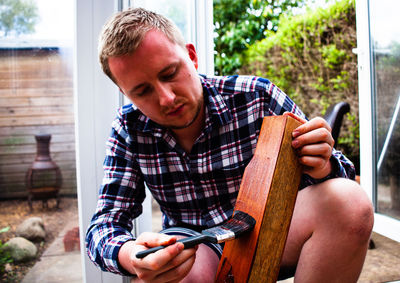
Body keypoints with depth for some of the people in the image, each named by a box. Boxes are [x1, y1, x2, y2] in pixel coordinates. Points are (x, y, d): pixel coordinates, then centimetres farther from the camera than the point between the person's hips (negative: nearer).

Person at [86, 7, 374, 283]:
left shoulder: (258, 97, -15)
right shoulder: (129, 130, -9)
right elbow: (104, 225, -9)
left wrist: (323, 168, -32)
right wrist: (127, 255, -34)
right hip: (191, 243, -1)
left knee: (349, 201, -26)